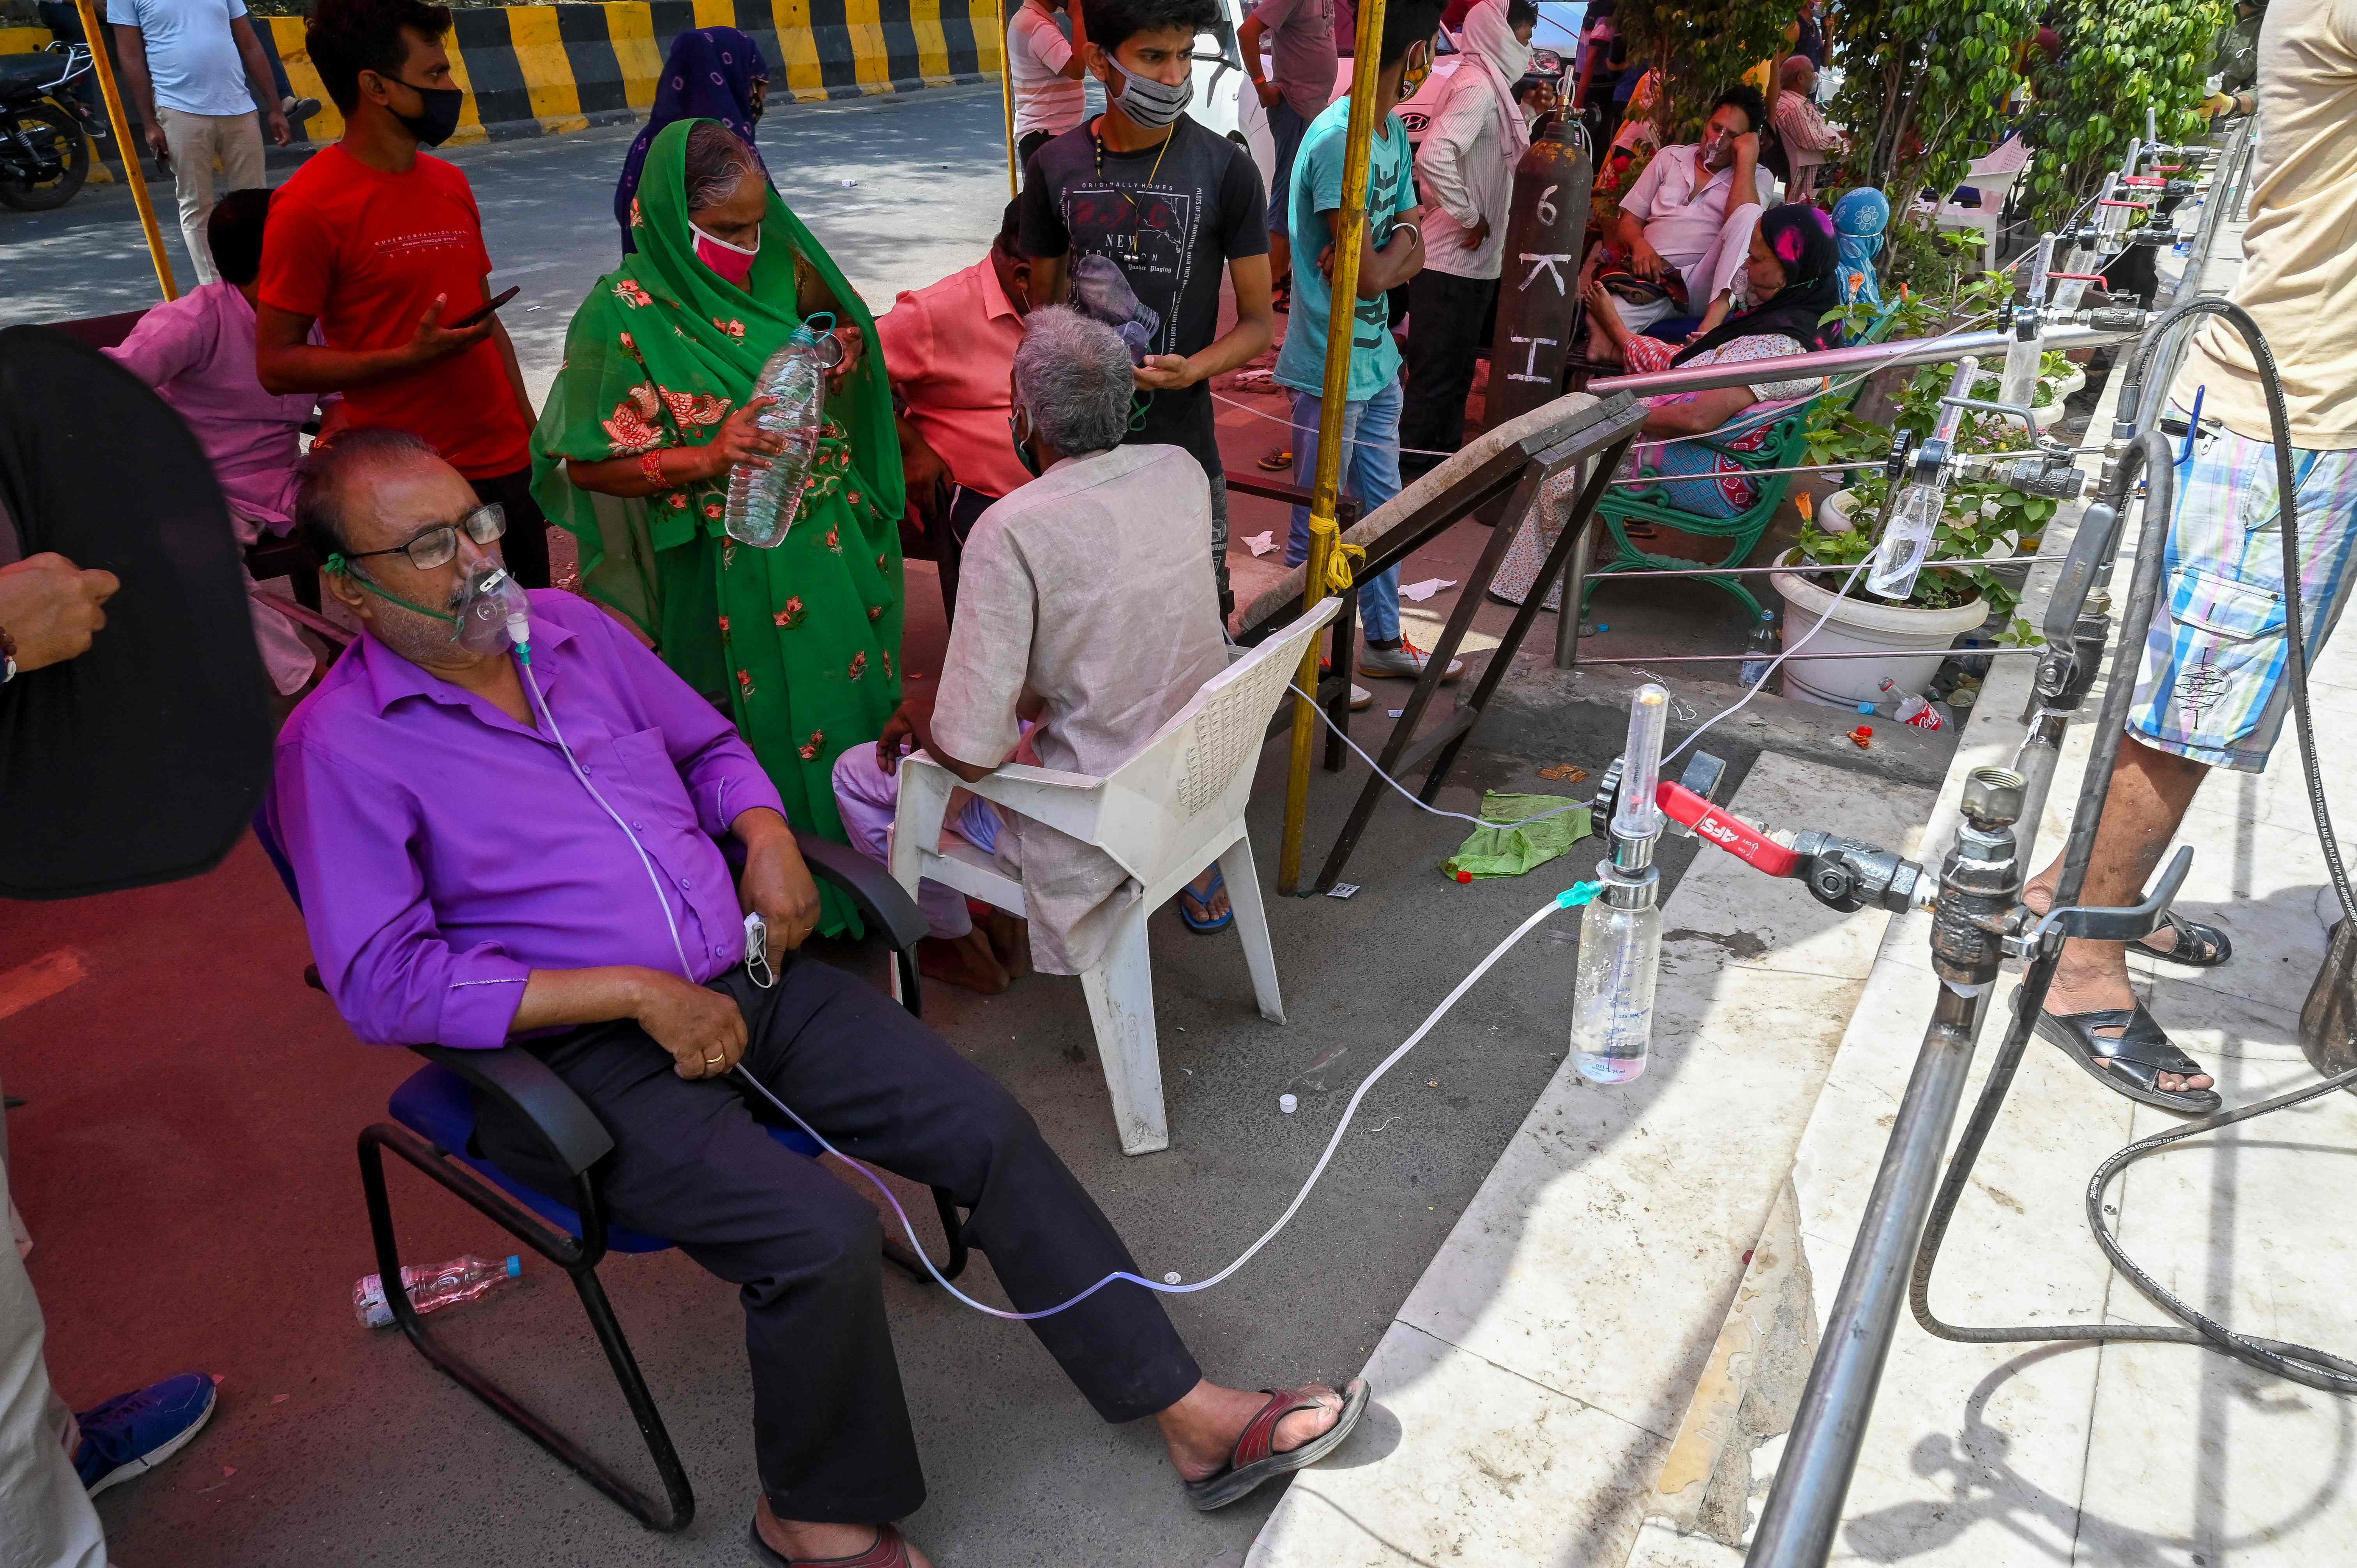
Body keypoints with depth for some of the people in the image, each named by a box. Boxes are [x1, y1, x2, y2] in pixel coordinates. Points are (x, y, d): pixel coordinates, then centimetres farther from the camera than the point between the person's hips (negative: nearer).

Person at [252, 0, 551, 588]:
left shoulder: (450, 184, 12)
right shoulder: (310, 206, -10)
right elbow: (276, 364, -9)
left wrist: (532, 432, 13)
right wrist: (413, 356, -20)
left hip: (507, 466, 6)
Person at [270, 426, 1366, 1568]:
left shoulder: (567, 627, 9)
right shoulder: (338, 747, -8)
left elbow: (708, 746, 21)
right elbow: (385, 984, -15)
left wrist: (768, 837, -1)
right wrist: (638, 993, -20)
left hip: (748, 980, 6)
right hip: (586, 1056, -5)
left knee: (986, 1124, -7)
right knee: (822, 1236, -26)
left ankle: (1189, 1414, 5)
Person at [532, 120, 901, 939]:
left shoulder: (782, 273, 3)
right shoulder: (622, 316, -12)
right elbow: (588, 462, -11)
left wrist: (846, 354, -5)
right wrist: (707, 456, -24)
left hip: (834, 550, 6)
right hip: (730, 573, -6)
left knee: (856, 700, 16)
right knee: (770, 733, 5)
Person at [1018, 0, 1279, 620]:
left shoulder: (1225, 168, -6)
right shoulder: (1054, 168, 1)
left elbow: (1257, 321, -2)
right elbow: (1044, 312, 11)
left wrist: (1191, 370, -22)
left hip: (1181, 450, -2)